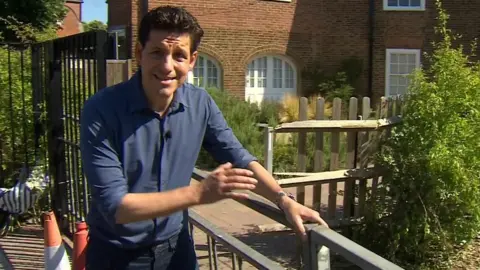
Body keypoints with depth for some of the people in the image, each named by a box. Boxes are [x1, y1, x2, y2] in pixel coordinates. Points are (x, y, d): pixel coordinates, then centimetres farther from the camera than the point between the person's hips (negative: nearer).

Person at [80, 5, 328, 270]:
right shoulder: (102, 110, -22)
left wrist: (284, 200, -13)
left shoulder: (200, 104, -9)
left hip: (175, 246, 4)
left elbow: (240, 160, 2)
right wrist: (199, 193, -31)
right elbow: (114, 206, -24)